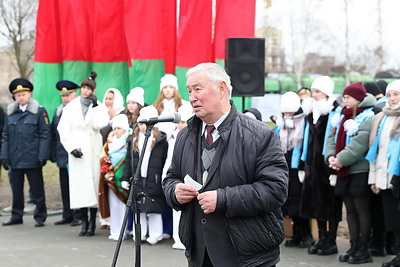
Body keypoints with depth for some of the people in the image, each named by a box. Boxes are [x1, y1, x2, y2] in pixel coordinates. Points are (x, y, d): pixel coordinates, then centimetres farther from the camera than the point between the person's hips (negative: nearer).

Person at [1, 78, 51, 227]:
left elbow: (45, 135, -5)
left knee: (37, 190, 3)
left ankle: (40, 217, 11)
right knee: (16, 190, 11)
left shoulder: (40, 111, -1)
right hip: (15, 159, 4)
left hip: (32, 159, -4)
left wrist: (42, 156, -11)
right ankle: (16, 216, 21)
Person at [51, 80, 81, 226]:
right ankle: (67, 215, 18)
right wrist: (53, 154, 11)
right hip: (62, 157, 6)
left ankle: (78, 216, 5)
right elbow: (53, 134, 17)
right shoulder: (58, 111, 16)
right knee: (65, 188, 10)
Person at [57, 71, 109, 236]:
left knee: (93, 183, -5)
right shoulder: (70, 107, 11)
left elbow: (99, 125, -9)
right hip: (76, 152, 1)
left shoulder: (100, 107, 8)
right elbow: (63, 130, 5)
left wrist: (95, 107, -7)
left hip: (94, 151, -1)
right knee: (79, 186, -4)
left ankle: (92, 223, 1)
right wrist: (72, 147, -6)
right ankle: (84, 222, 1)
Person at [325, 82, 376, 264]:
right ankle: (354, 247, 18)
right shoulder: (343, 117, 17)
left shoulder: (368, 117, -9)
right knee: (350, 210, 11)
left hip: (360, 170, -8)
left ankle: (363, 250, 4)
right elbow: (333, 138, 12)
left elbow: (360, 143, -20)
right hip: (344, 172, 8)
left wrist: (341, 159, -20)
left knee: (361, 209, -3)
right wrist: (331, 156, -6)